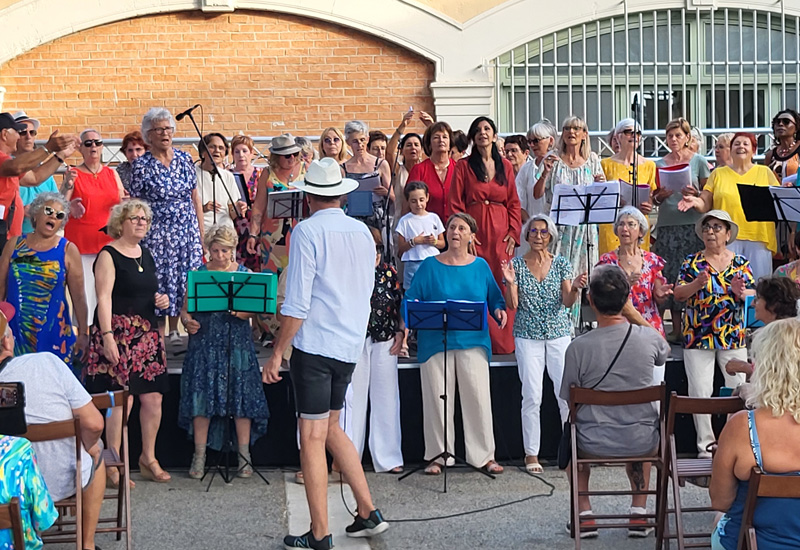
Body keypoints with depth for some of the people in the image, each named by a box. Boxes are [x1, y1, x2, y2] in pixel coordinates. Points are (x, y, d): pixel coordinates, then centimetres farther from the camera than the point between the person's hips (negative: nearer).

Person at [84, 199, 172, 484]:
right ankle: (113, 465, 3)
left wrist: (161, 300, 6)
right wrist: (107, 337, -21)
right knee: (121, 400, -8)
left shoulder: (146, 254, 16)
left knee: (153, 398, 6)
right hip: (119, 334, -7)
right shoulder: (109, 255, -6)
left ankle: (148, 458, 20)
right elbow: (104, 298, -13)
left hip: (147, 334, 7)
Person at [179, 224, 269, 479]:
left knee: (240, 397, -4)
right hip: (205, 344, 0)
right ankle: (199, 457, 6)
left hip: (237, 345, 0)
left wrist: (242, 312, -19)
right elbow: (185, 308, 6)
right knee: (201, 398, -3)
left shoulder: (243, 273, 9)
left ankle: (244, 457, 3)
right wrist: (187, 321, -15)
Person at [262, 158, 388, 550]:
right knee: (331, 428, 19)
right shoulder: (362, 232, 8)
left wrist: (278, 352, -10)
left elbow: (297, 303, -15)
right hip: (350, 345, 7)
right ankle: (368, 513, 19)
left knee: (313, 437, -1)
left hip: (314, 344, -7)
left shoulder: (308, 230, -12)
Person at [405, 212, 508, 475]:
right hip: (435, 342, -1)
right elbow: (412, 298, 3)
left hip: (473, 341, 1)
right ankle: (437, 455, 11)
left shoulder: (480, 266, 11)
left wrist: (499, 311, -7)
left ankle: (484, 455, 6)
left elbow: (494, 297, 14)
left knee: (478, 396, -4)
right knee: (437, 398, 1)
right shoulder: (430, 266, 6)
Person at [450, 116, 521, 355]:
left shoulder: (505, 166, 13)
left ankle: (503, 341, 6)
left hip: (501, 232, 2)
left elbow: (514, 203, 11)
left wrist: (514, 232, -1)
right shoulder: (464, 166, 5)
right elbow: (455, 204, 0)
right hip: (475, 231, -2)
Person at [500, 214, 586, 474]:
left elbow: (567, 302, -2)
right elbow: (513, 305, -2)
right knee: (531, 396, -2)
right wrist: (510, 282, -18)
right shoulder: (517, 264, 3)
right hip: (528, 336, -1)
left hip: (559, 335, 1)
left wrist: (575, 288, -22)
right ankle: (531, 454, 7)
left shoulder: (561, 264, 5)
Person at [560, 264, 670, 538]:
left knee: (570, 435, 34)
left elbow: (570, 401, -7)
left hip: (594, 444, -2)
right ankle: (639, 513, 33)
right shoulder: (649, 338, -12)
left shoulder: (578, 347, -19)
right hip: (642, 444, 2)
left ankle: (585, 515, 29)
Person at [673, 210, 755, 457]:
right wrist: (697, 284, -20)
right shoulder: (692, 261, 6)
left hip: (733, 336, 1)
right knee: (700, 392, -1)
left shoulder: (740, 262, 7)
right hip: (697, 335, -1)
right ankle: (705, 444, 8)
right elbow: (679, 294, -2)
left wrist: (741, 292, -18)